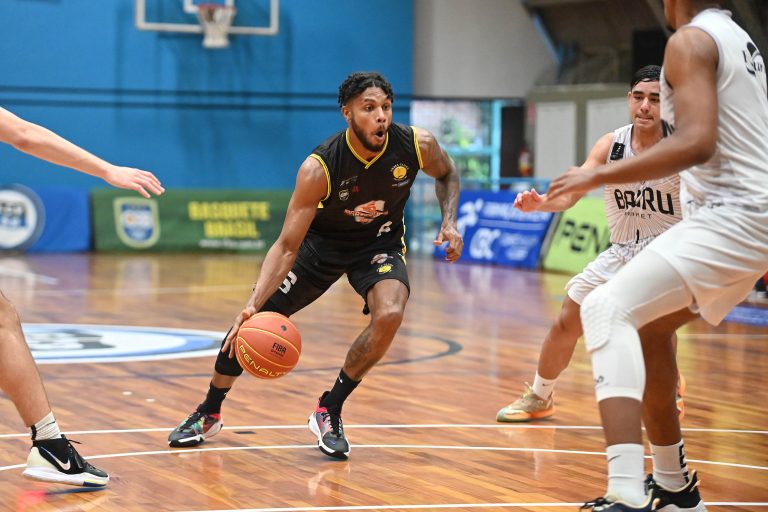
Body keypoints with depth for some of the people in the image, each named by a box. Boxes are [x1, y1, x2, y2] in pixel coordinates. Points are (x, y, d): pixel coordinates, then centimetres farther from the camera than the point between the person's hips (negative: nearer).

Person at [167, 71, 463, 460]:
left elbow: (447, 175, 2)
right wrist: (254, 304, -42)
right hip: (321, 241, -1)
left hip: (379, 242, 1)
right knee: (252, 323, -2)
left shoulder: (416, 145, -25)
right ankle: (208, 414, 24)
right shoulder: (318, 168, -32)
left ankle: (329, 413, -8)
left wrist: (449, 221, -16)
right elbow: (287, 245, -29)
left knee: (389, 314, -29)